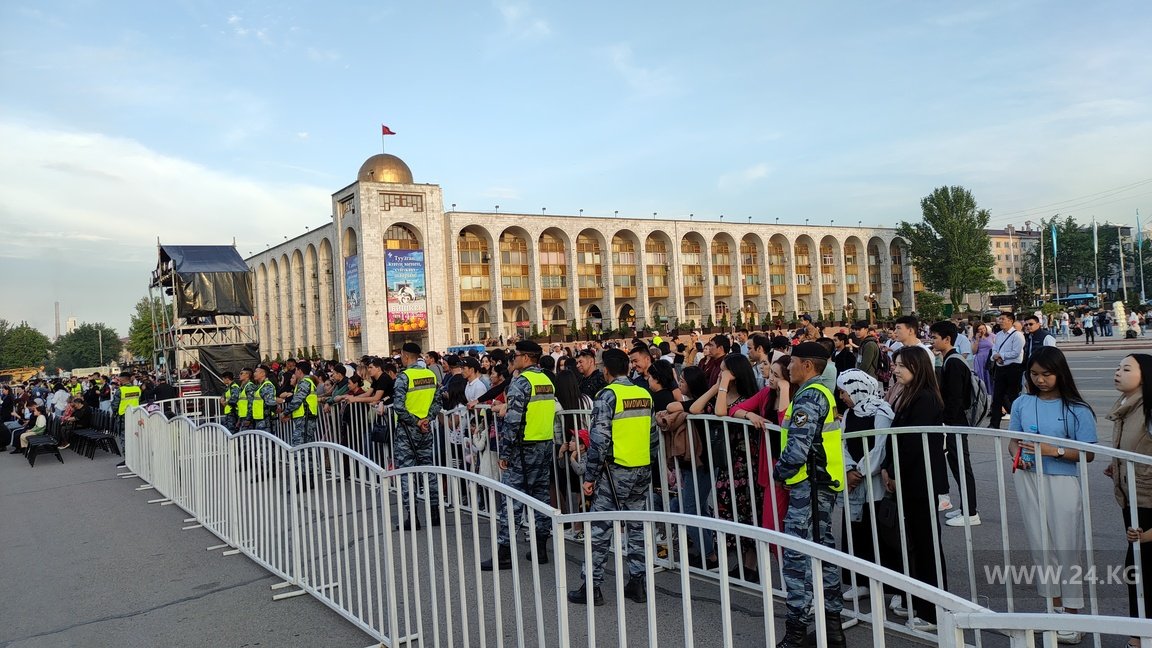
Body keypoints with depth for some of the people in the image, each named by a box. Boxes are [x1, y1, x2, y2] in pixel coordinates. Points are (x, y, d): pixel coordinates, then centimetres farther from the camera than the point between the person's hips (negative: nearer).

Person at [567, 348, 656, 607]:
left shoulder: (608, 395, -11)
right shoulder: (645, 394, 8)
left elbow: (599, 439, -16)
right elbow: (653, 436, 12)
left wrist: (589, 476, -10)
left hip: (616, 470, -6)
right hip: (643, 470, 7)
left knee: (599, 527, 2)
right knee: (637, 526, 13)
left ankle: (591, 587, 7)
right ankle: (637, 583, 19)